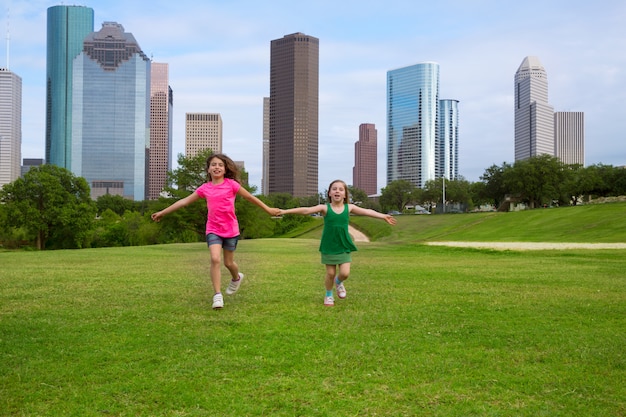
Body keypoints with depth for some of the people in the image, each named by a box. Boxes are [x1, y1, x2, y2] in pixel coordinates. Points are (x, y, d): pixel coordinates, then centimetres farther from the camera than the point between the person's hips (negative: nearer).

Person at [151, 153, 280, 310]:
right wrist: (163, 212, 10)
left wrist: (268, 209, 7)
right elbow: (184, 201, 8)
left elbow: (250, 197, 4)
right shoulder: (205, 188, 2)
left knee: (228, 262, 10)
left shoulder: (231, 184, -5)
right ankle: (217, 295, -13)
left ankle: (236, 278, 45)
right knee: (215, 259, -18)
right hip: (213, 229, 1)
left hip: (231, 229, -1)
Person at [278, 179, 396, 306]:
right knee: (330, 273, 4)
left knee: (345, 273, -7)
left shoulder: (349, 208, 0)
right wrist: (284, 211, -24)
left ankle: (338, 282, 30)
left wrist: (383, 216, 14)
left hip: (344, 247, 2)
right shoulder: (325, 208, -8)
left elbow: (367, 212, 10)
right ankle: (328, 295, 30)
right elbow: (306, 210, -16)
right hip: (329, 247, -2)